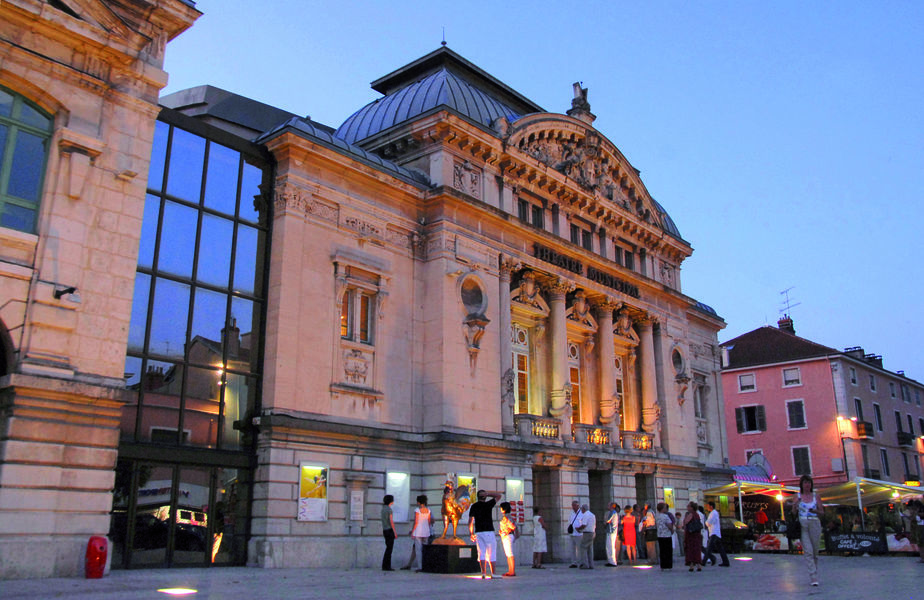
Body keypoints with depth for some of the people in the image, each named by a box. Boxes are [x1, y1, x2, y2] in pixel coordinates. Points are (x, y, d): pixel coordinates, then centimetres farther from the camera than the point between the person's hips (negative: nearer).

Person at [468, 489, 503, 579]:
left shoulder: (473, 507, 6)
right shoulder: (488, 504, -4)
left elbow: (470, 521, 3)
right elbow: (498, 495, 7)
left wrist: (471, 533, 11)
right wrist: (487, 493, -1)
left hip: (478, 532, 4)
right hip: (488, 532, -4)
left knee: (481, 553, 5)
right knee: (491, 554, 3)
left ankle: (483, 573, -1)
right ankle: (493, 574, 2)